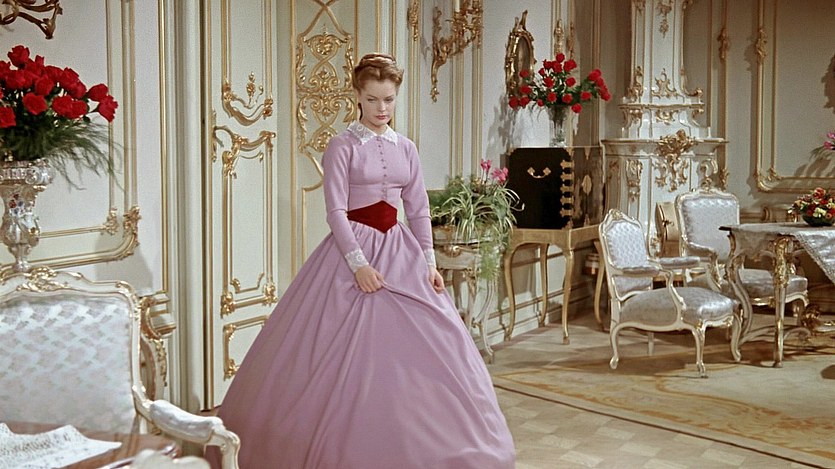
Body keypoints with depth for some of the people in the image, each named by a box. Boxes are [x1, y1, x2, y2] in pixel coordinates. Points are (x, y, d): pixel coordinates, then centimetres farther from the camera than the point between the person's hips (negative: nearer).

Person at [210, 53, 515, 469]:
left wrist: (429, 262, 2)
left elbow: (419, 210, 11)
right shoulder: (342, 146, -5)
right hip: (354, 249, -5)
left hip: (400, 251, 5)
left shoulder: (406, 149, 10)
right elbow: (336, 211, -11)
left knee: (414, 349, 7)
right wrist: (359, 264, -20)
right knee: (350, 356, -3)